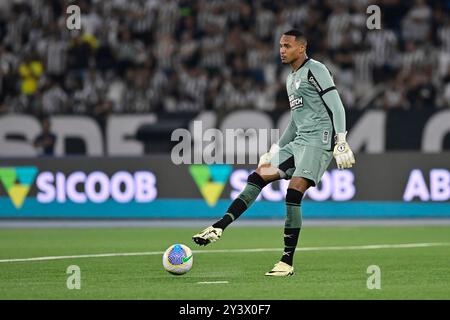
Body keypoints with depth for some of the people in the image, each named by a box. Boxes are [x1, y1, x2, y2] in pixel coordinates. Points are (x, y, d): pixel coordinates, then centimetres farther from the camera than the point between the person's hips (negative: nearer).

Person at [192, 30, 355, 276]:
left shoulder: (315, 70, -6)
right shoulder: (291, 79, 21)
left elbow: (336, 107, -13)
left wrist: (341, 142, -21)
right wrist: (275, 150, 29)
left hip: (319, 140, -9)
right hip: (298, 142, 9)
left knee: (293, 194, -18)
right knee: (258, 177, 0)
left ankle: (287, 262, -16)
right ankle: (219, 227, -5)